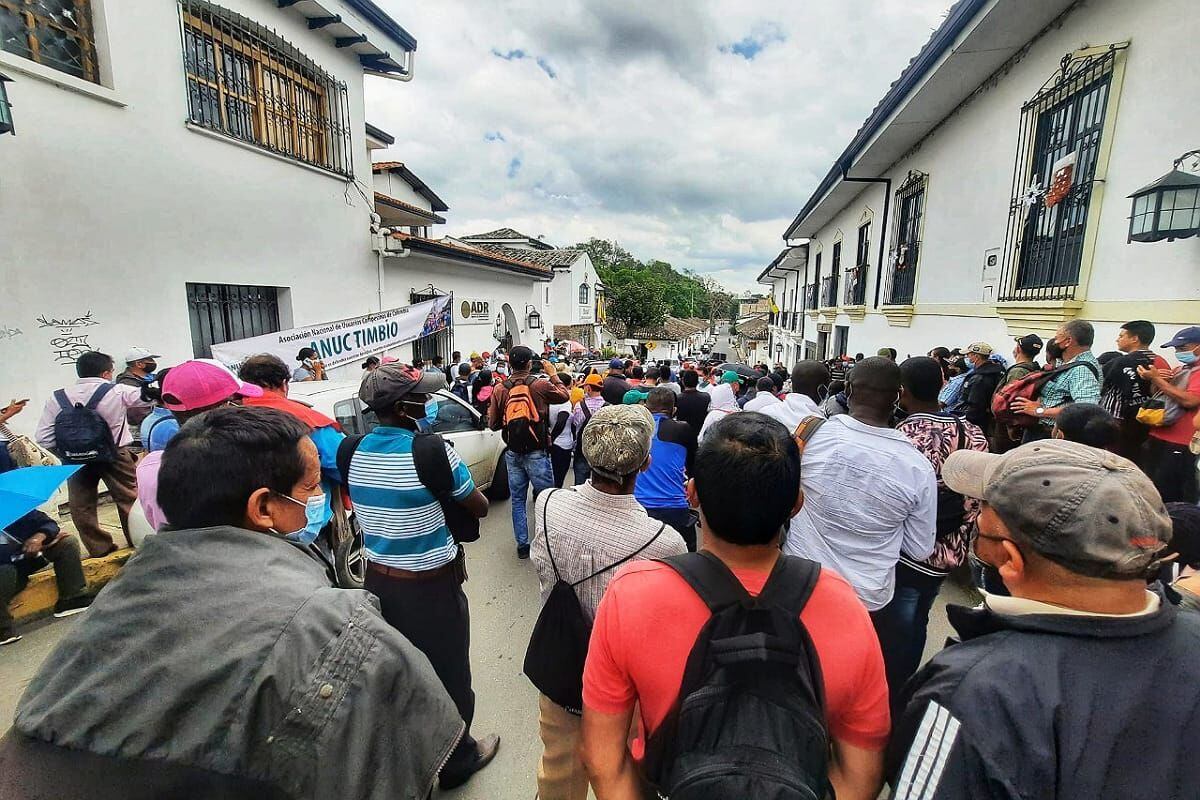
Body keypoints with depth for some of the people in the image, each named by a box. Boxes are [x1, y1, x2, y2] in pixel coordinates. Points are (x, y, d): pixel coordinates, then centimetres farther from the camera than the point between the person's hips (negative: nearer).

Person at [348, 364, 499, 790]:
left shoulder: (355, 451, -4)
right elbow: (480, 507, -12)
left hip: (377, 580, 7)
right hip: (431, 585, -6)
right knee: (447, 675, 16)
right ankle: (456, 761, 37)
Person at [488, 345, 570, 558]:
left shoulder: (500, 390, -3)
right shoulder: (540, 385, -13)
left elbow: (494, 424, 3)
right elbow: (565, 396, 6)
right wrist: (554, 375, 16)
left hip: (512, 453, 4)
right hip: (537, 452, -4)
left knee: (518, 500, 14)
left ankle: (522, 545, 21)